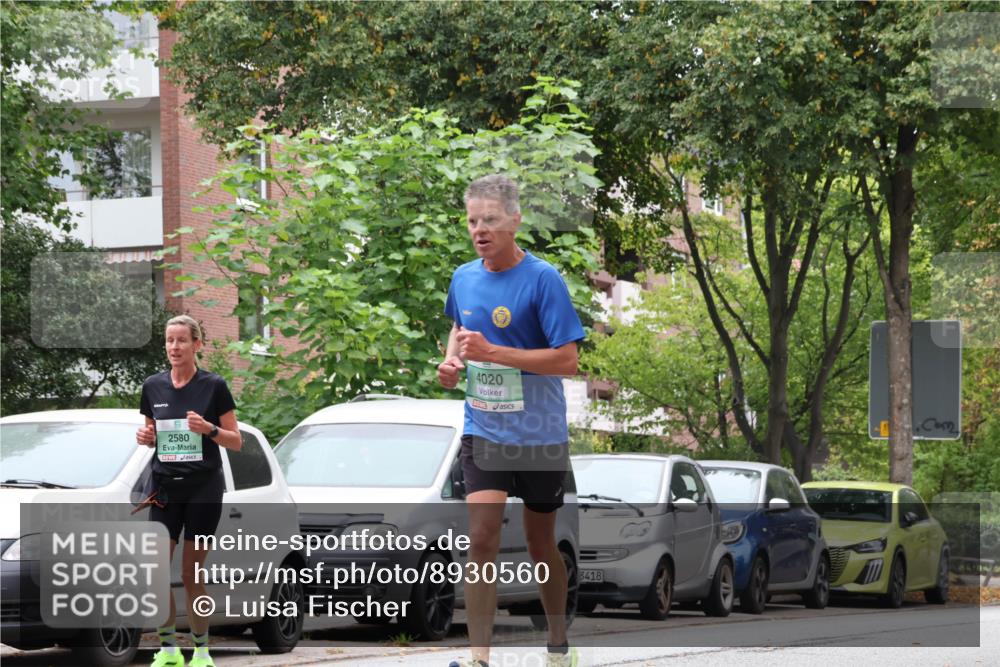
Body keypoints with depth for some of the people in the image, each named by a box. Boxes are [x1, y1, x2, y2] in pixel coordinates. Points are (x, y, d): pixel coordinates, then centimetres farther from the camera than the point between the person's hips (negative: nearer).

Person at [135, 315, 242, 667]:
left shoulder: (214, 386, -4)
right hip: (165, 488, 3)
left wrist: (209, 429, -19)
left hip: (204, 489, -3)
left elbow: (236, 442, -2)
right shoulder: (153, 386, 6)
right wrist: (145, 437, -4)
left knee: (191, 574, -1)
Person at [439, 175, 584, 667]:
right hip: (484, 434, 3)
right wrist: (453, 358, 2)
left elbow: (567, 360, -18)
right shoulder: (464, 278, 3)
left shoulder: (543, 279, -14)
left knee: (541, 543, 12)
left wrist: (492, 352, -25)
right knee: (481, 541, -13)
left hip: (540, 436, -3)